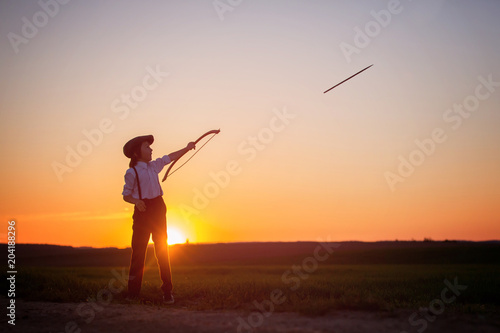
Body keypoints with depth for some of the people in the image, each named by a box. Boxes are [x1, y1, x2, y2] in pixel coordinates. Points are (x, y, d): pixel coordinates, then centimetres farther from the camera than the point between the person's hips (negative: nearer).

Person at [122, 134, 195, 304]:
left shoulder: (153, 166, 11)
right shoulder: (132, 172, -5)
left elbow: (170, 157, 21)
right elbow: (126, 195, -3)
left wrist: (186, 148, 14)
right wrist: (136, 201, -22)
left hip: (158, 208, 5)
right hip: (142, 210, -5)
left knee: (162, 249, 4)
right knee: (138, 249, -3)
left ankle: (167, 291, 7)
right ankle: (133, 291, 7)